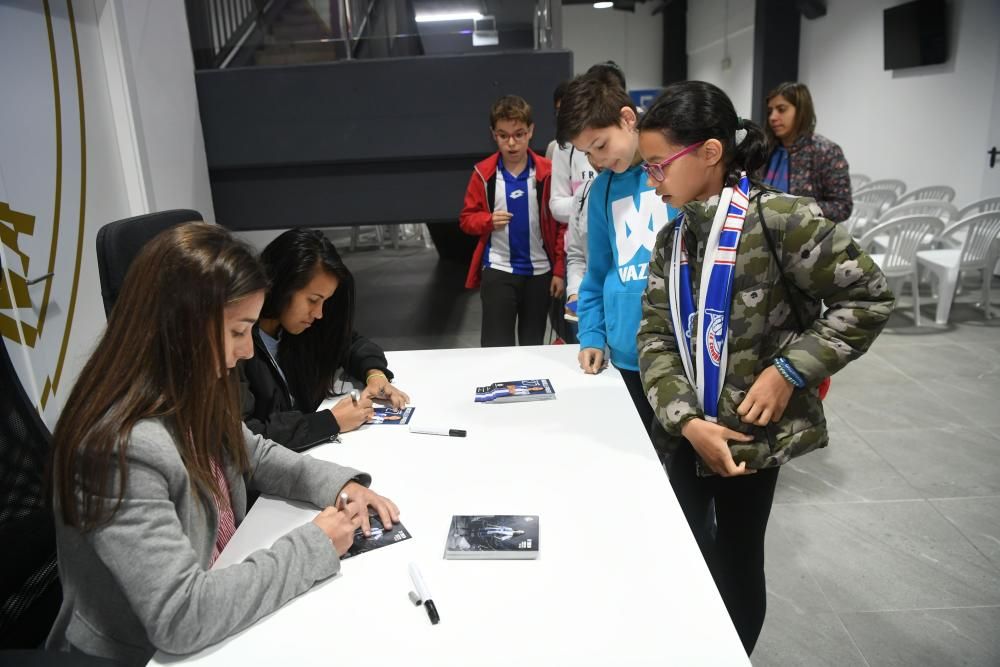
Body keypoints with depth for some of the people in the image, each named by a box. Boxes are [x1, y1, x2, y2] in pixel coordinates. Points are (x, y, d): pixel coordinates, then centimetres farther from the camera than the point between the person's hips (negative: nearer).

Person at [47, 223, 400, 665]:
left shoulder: (186, 395, -6)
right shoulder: (120, 450, -30)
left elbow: (253, 454, 10)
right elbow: (179, 618, -31)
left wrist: (339, 484, -6)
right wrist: (315, 545, -22)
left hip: (216, 590, 7)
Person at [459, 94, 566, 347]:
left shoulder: (547, 172, -4)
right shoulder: (484, 174, -2)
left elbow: (561, 224, 0)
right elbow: (466, 219, 3)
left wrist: (559, 270, -3)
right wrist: (489, 220, -17)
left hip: (539, 271, 1)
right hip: (497, 271, 0)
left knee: (534, 346, 14)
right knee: (496, 346, 1)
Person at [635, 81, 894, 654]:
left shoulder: (780, 219, -15)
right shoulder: (674, 237, 4)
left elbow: (869, 298, -10)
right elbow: (655, 336, -2)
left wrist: (790, 370, -18)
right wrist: (687, 420, -15)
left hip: (754, 430, -5)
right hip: (688, 432, 5)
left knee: (737, 560, 11)